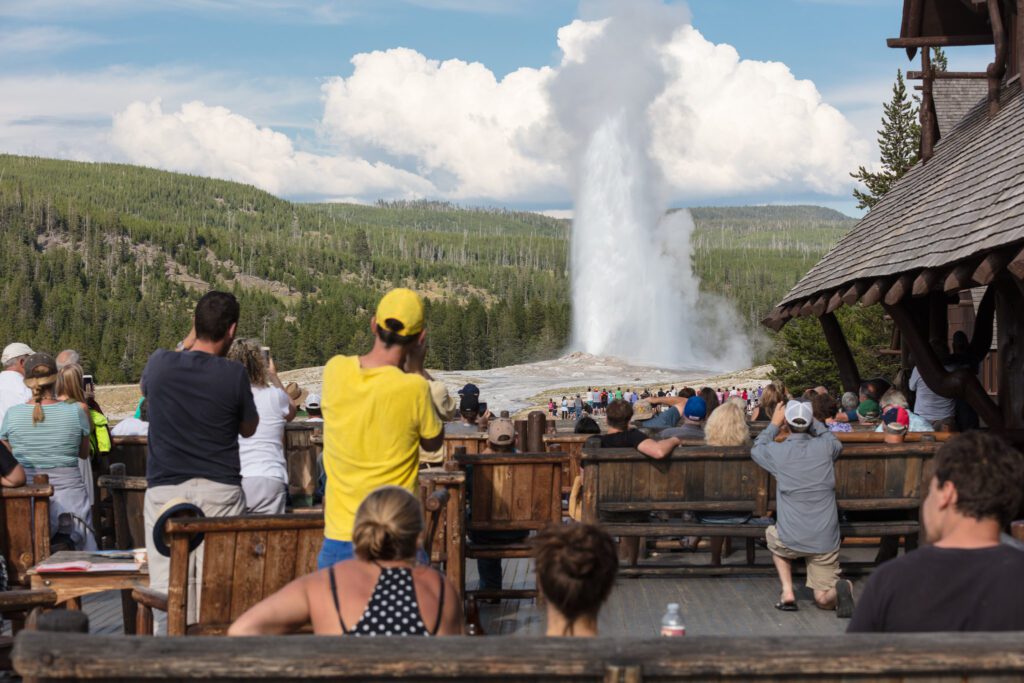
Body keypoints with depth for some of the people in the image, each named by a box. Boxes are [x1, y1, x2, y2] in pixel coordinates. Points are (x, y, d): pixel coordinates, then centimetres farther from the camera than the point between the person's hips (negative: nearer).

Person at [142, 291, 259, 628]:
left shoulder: (159, 363, -2)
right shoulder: (233, 374, -8)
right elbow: (249, 428, 9)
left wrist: (187, 342, 25)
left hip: (165, 489, 1)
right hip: (221, 490, -1)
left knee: (167, 587, 3)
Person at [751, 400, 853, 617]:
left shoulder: (778, 452, -8)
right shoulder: (825, 447, -5)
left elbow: (756, 448, 17)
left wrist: (774, 423, 24)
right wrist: (814, 422, 30)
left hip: (791, 541, -1)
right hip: (825, 541, 1)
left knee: (772, 535, 35)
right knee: (824, 599, 13)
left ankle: (787, 591, 18)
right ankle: (840, 588, -23)